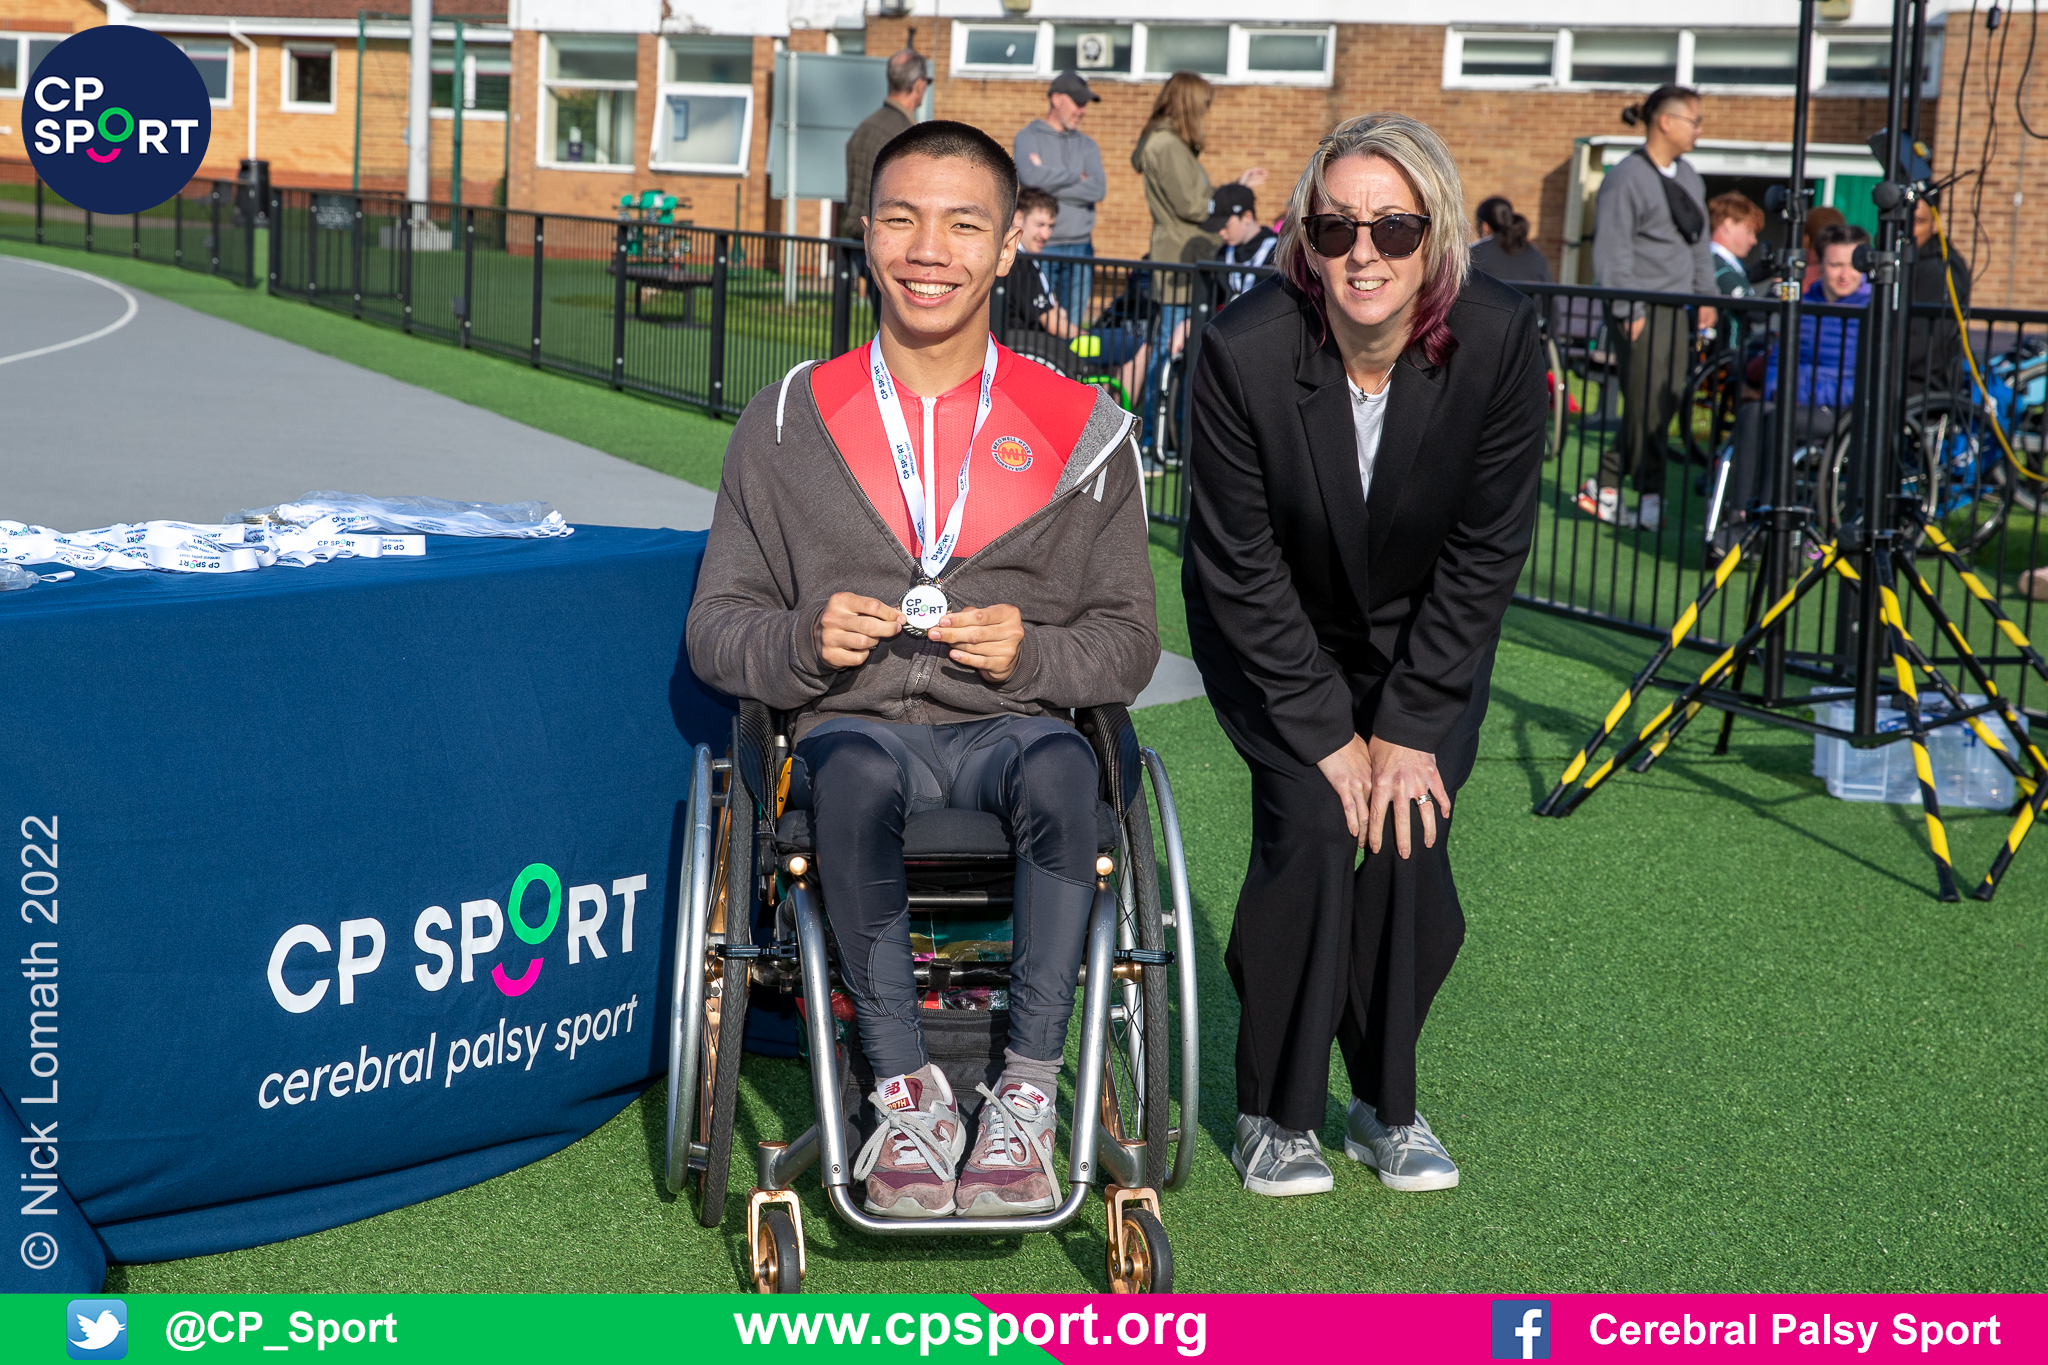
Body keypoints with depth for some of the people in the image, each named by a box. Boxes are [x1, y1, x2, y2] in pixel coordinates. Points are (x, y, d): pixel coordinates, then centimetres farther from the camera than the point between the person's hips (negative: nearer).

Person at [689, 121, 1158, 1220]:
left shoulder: (1080, 431, 7)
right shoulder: (789, 421, 8)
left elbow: (1127, 642, 9)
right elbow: (715, 629, 10)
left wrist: (1032, 652, -13)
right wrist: (805, 643, -12)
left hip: (1010, 725, 0)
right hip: (855, 726, 0)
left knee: (1059, 769, -36)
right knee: (854, 775, -36)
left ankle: (1026, 1096, -25)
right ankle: (906, 1089, -24)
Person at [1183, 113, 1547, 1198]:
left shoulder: (1499, 339, -23)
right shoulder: (1242, 350, -28)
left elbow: (1487, 551, -14)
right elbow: (1241, 566, -19)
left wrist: (1410, 728, -15)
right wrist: (1325, 734, -18)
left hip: (1427, 636, 2)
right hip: (1272, 636, -2)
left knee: (1412, 843, -11)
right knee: (1310, 829, -17)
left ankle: (1387, 1103, 11)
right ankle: (1275, 1113, 2)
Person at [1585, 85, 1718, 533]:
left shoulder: (1688, 176, 15)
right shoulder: (1625, 178, -10)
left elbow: (1699, 240, 24)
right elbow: (1611, 252, -13)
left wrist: (1706, 294, 18)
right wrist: (1629, 312, -17)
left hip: (1677, 310, 8)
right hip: (1642, 310, -8)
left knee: (1666, 403, 5)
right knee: (1648, 406, -6)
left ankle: (1603, 487, 14)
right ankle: (1651, 500, 2)